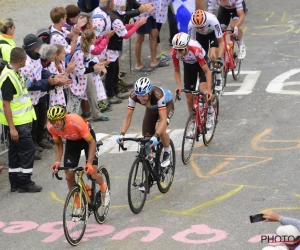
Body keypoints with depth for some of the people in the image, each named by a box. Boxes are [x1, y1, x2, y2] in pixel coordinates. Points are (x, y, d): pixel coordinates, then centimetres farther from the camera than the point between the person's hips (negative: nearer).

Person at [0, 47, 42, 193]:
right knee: (28, 150, -3)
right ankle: (24, 183, 3)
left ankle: (15, 183, 20)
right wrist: (12, 128, -23)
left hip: (21, 120, 10)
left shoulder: (15, 72, 7)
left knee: (15, 151, 13)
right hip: (17, 123, -10)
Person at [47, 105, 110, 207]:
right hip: (71, 141, 4)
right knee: (69, 176, -6)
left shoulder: (76, 122, -41)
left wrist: (89, 163, -38)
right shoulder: (51, 127, -26)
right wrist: (57, 162, -20)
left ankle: (104, 189, 21)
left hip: (87, 138, -4)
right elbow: (58, 144, -6)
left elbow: (92, 142, -30)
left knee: (92, 174, -14)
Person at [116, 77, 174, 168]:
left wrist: (156, 136, -60)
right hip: (151, 109, 4)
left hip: (166, 105, -4)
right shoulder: (133, 96, -32)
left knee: (159, 129, -31)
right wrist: (122, 135, -43)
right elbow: (128, 118, -28)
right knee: (147, 139, -6)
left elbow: (163, 120, -46)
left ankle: (167, 151, -5)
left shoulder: (158, 95, -43)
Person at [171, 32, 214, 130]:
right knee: (189, 97, 0)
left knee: (203, 91, -23)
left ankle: (210, 112, 4)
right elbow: (176, 70, -13)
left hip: (201, 63, -3)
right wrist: (179, 86, -28)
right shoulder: (174, 52, -31)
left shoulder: (196, 50, -41)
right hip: (188, 65, 3)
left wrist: (209, 90, -43)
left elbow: (207, 71, -35)